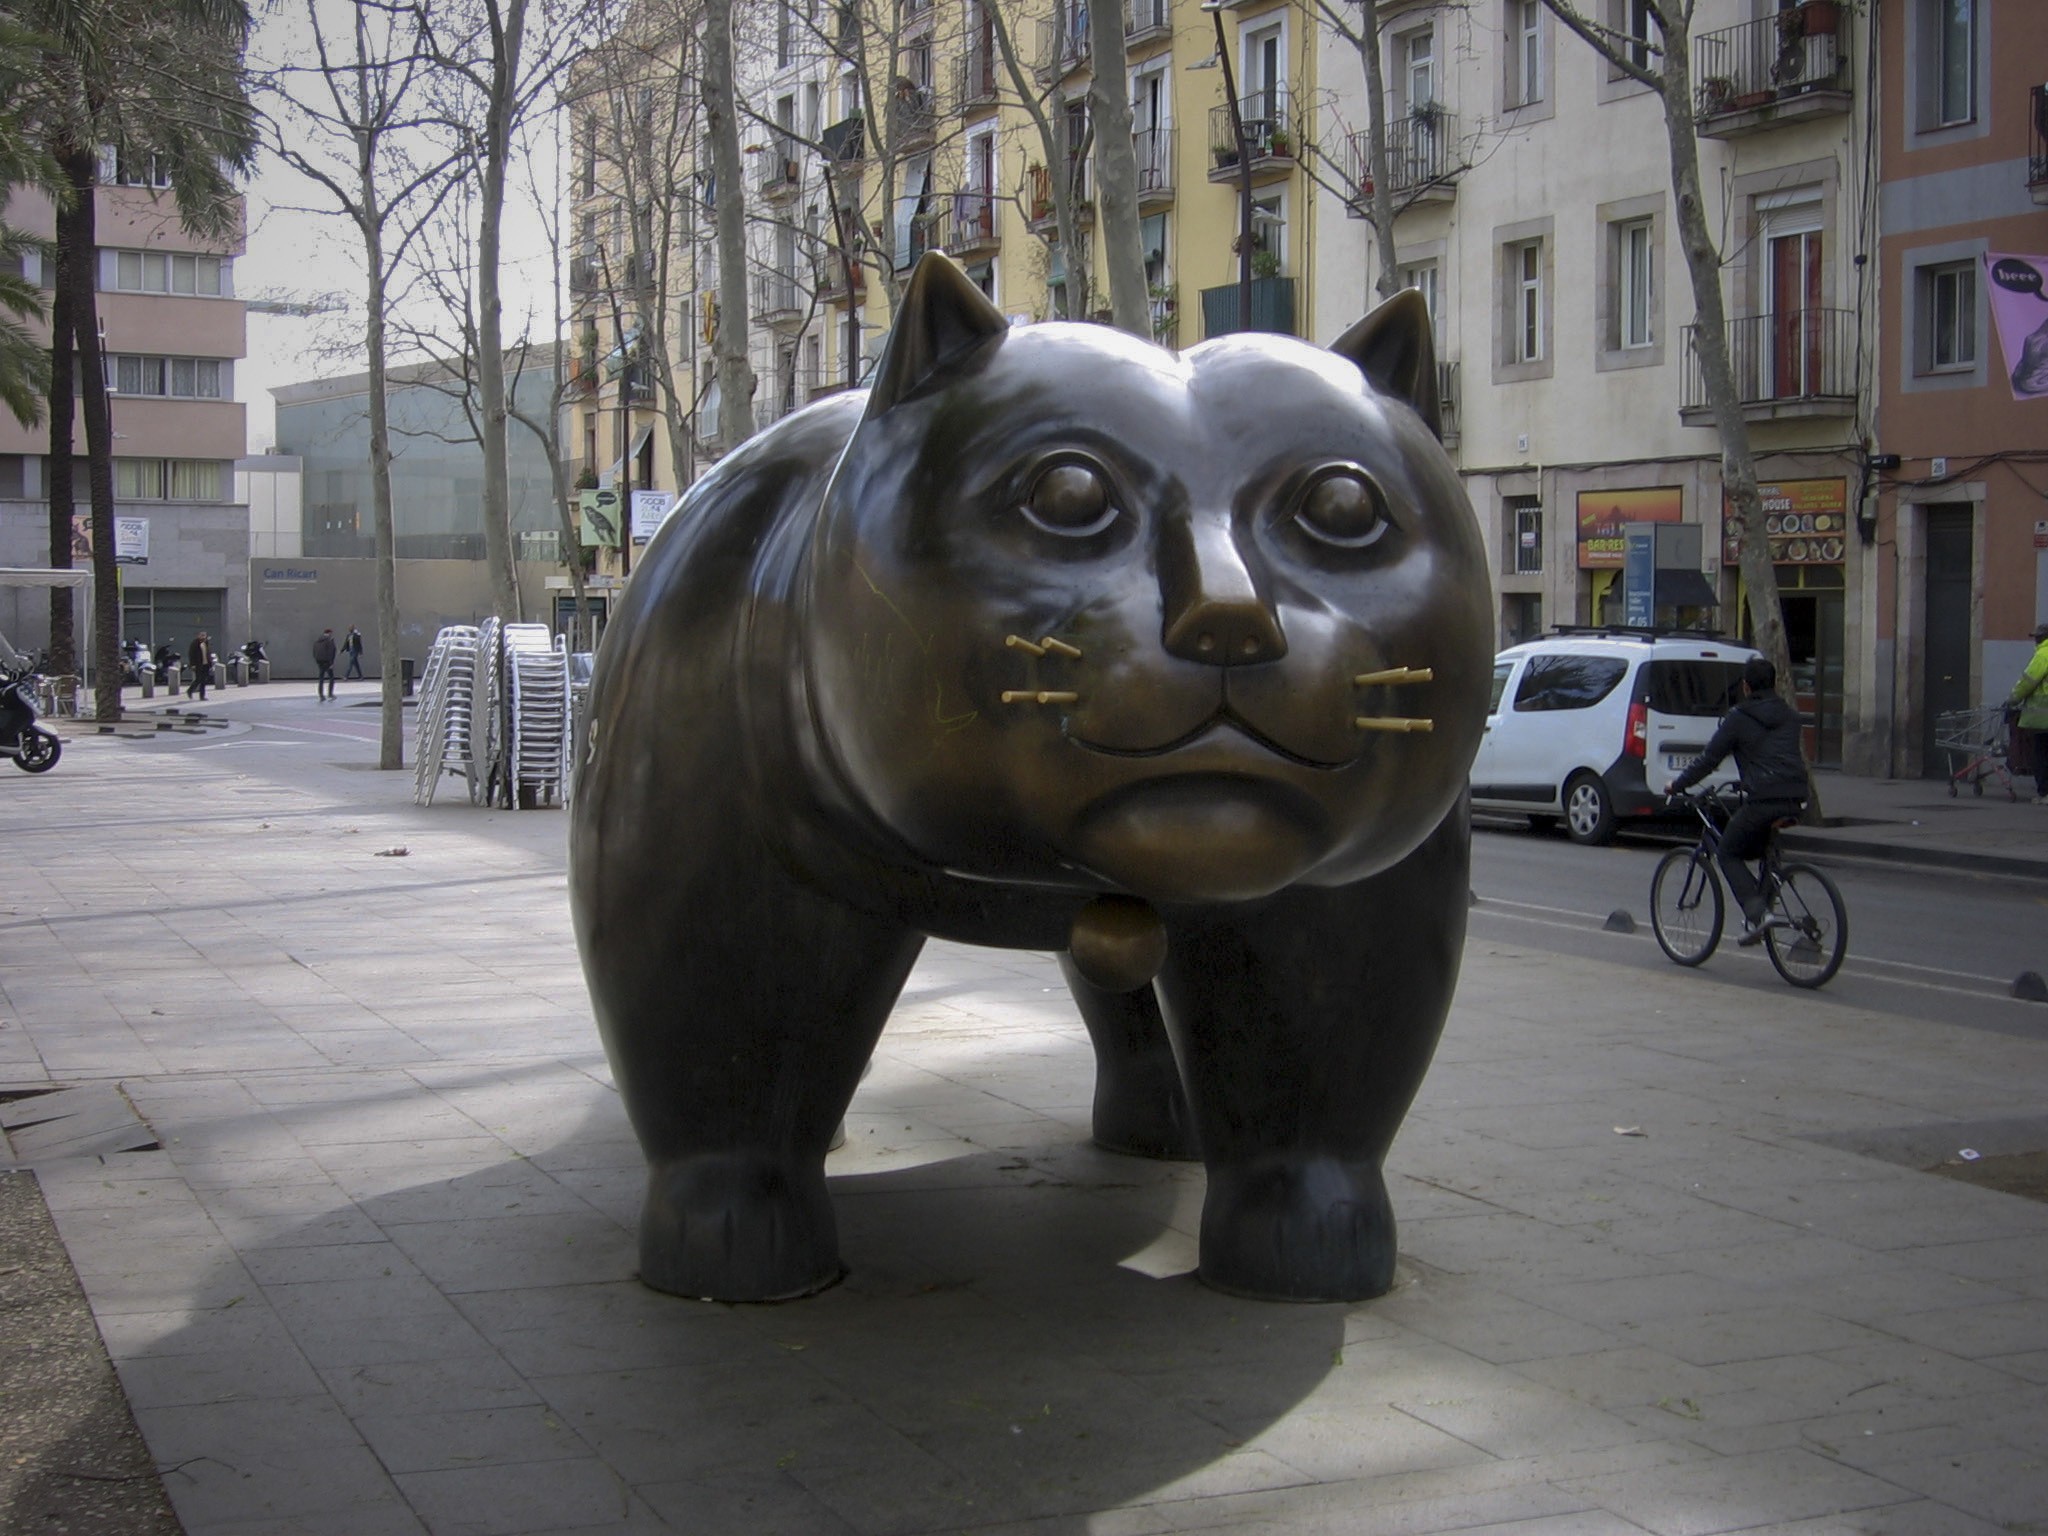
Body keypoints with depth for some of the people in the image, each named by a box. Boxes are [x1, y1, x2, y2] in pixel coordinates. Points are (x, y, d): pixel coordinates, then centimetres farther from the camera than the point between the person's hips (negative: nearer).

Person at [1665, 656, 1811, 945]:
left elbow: (1709, 759, 2)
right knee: (1754, 847, 27)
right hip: (1795, 800, 6)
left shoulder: (1739, 718, 0)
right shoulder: (1790, 716, 18)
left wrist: (1677, 786, 14)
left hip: (1762, 799, -6)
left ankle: (1756, 914, -10)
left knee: (1729, 854, 8)